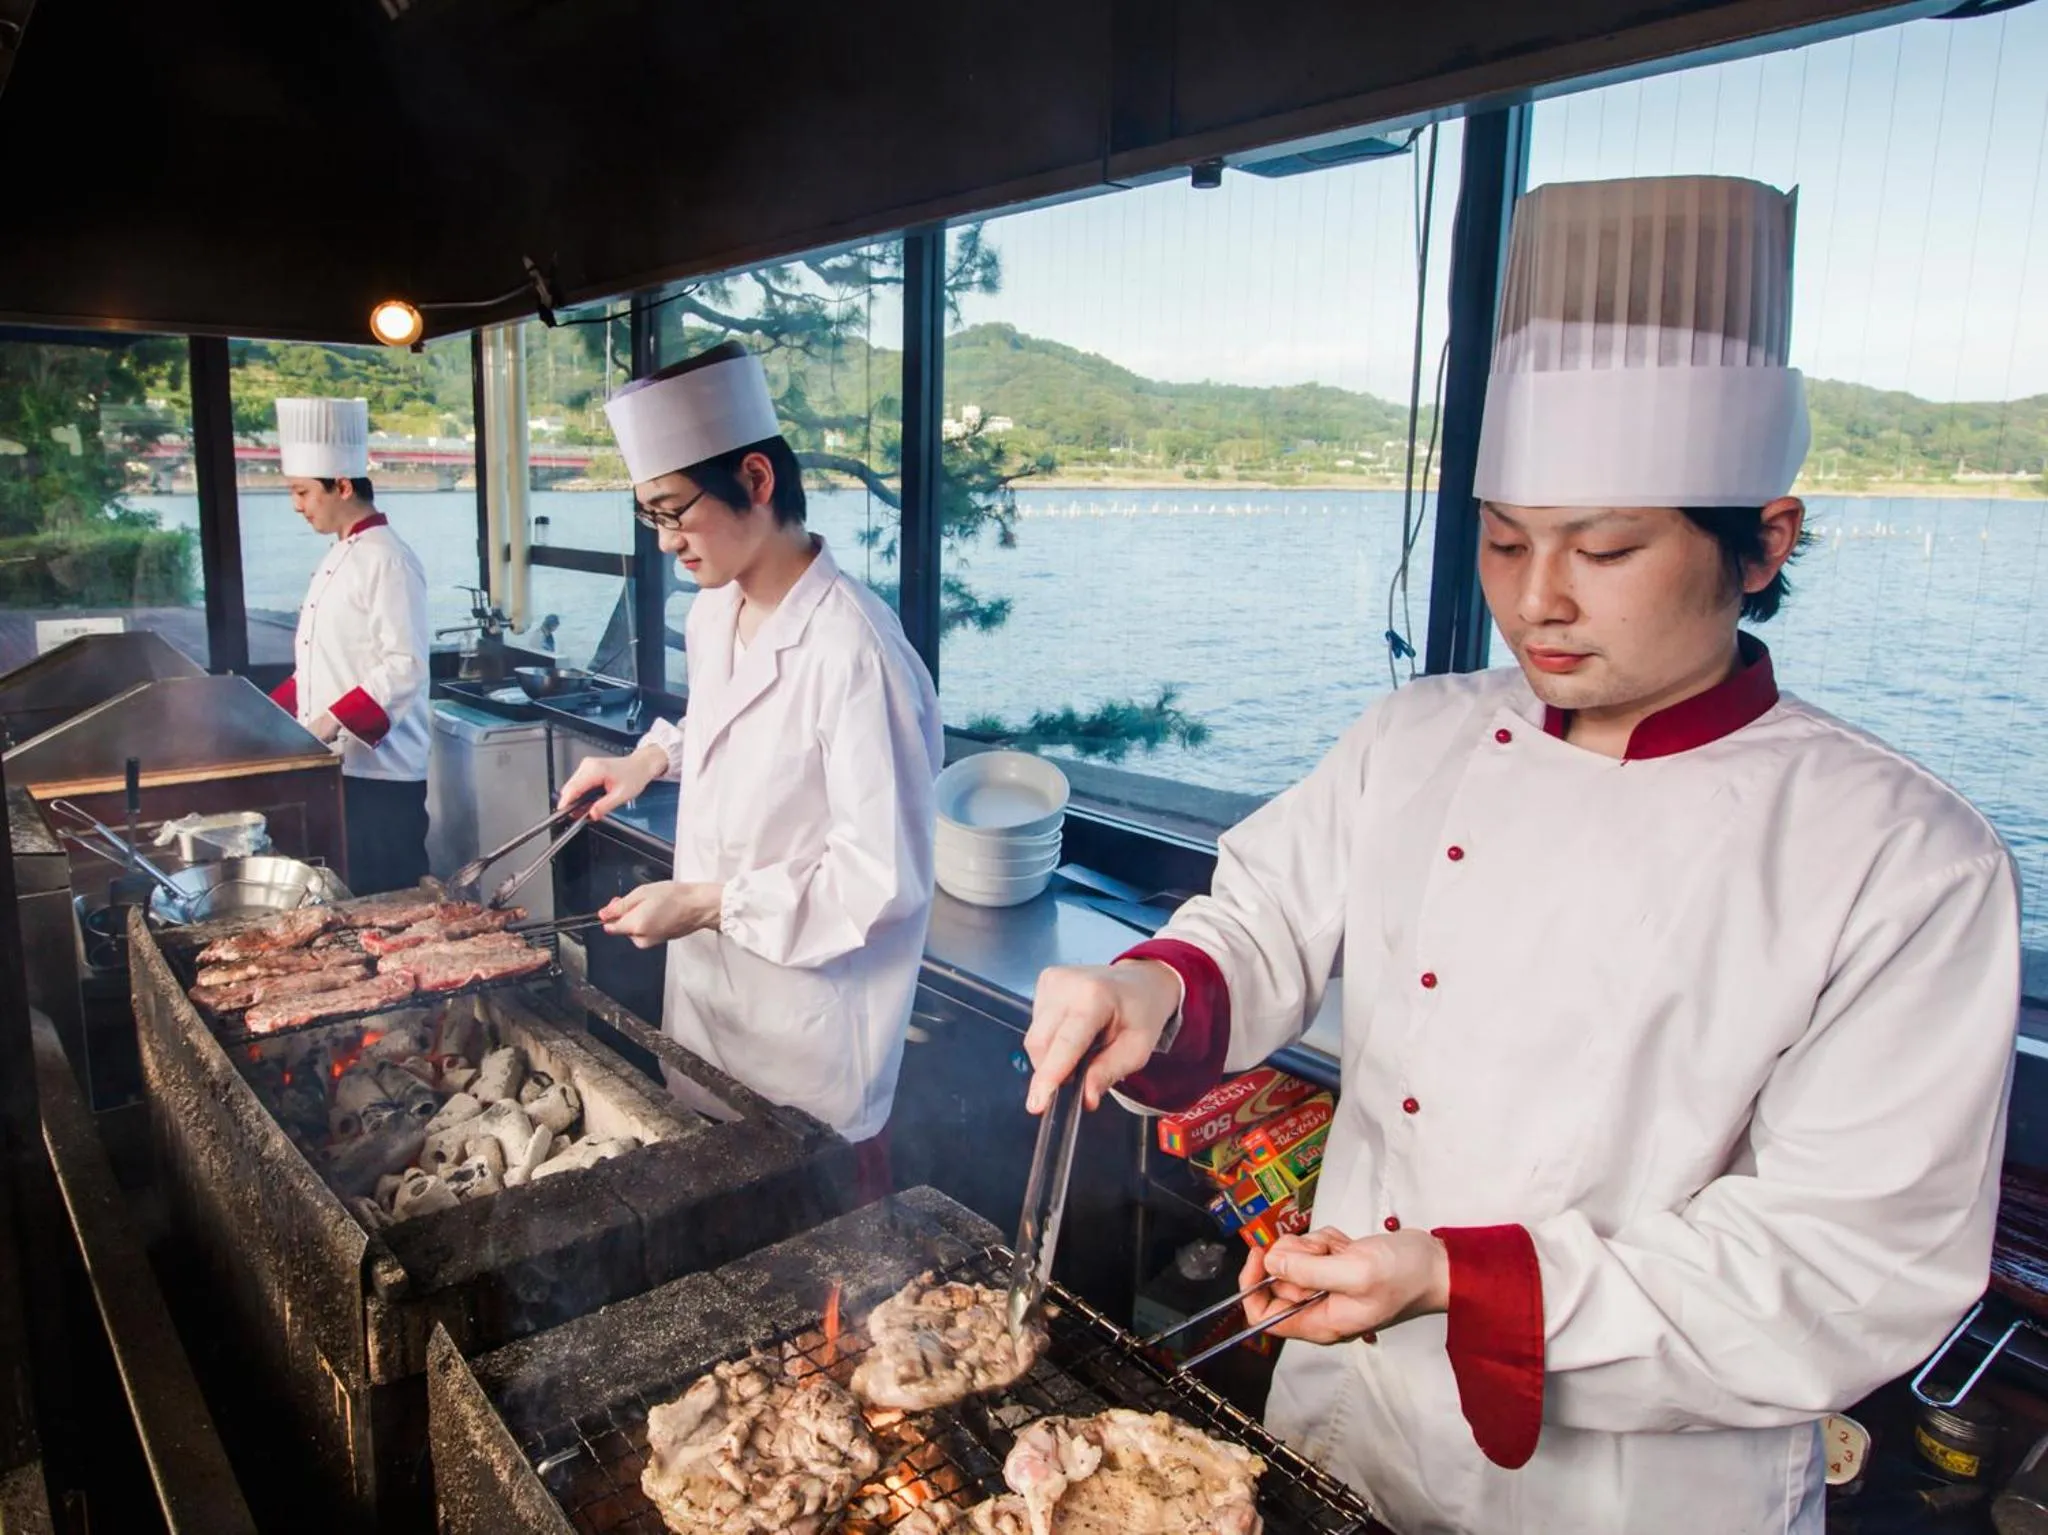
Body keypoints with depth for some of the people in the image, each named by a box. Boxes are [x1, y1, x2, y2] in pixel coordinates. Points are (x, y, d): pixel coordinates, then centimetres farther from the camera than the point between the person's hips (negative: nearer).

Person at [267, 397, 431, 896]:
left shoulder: (387, 560, -13)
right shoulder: (339, 558, 17)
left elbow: (406, 668, -20)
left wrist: (333, 720, -25)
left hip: (380, 769, -9)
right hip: (337, 765, 9)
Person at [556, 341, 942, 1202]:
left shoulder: (851, 647, -26)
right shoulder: (713, 616, 2)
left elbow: (884, 878, -25)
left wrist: (706, 903, -21)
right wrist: (653, 758, 4)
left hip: (811, 996, -8)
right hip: (709, 976, 8)